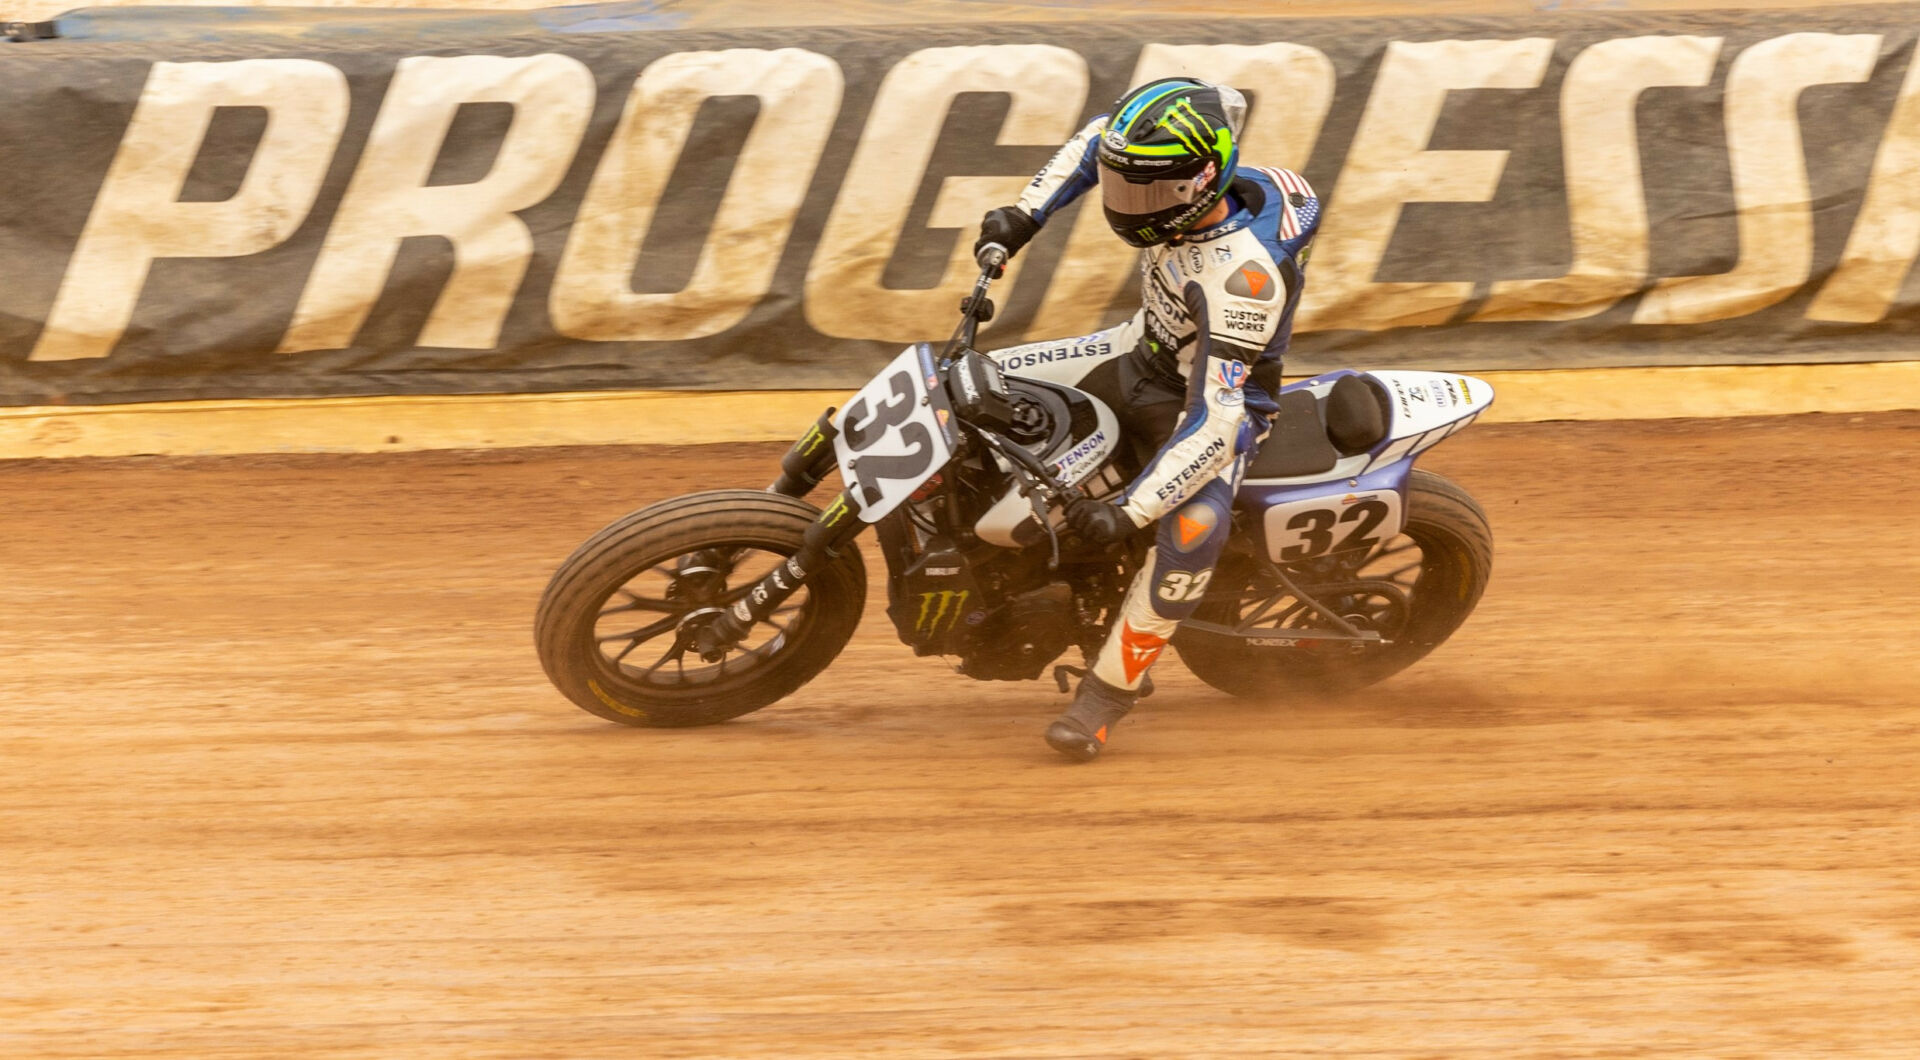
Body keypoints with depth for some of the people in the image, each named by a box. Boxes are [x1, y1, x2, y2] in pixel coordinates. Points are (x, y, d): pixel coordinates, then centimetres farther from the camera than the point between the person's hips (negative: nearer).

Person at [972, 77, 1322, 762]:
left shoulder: (1243, 274, -39)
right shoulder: (1178, 172, -18)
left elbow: (1217, 418, -40)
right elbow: (1098, 139, 5)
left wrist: (1130, 510, -44)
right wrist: (1025, 215, -5)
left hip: (1217, 399, -8)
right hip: (1145, 353, 8)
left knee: (1193, 528, -35)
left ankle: (1109, 688, -19)